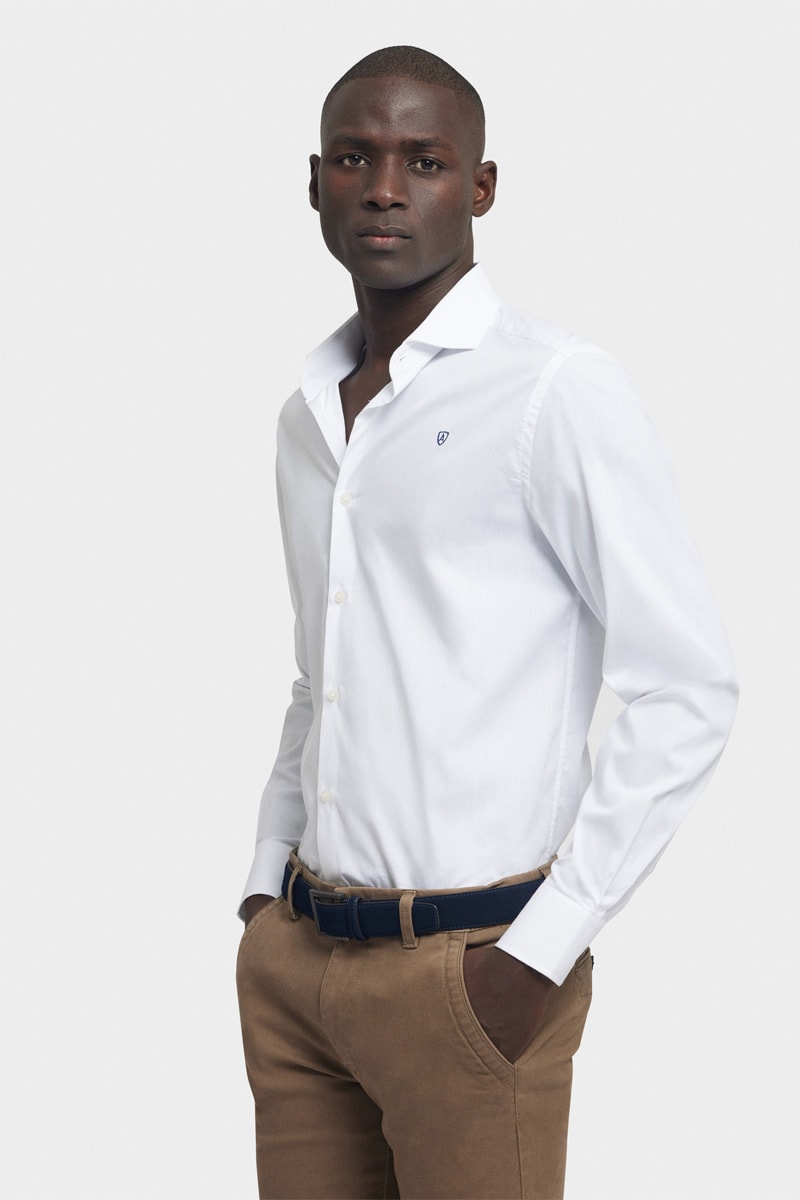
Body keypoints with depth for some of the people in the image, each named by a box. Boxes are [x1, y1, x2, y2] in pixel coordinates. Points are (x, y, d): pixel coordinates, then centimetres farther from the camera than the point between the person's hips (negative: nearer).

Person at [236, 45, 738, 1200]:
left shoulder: (557, 391, -9)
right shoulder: (309, 411, 13)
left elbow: (687, 693, -12)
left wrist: (543, 951, -15)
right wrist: (268, 887, 13)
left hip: (464, 966, -6)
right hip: (296, 958, 6)